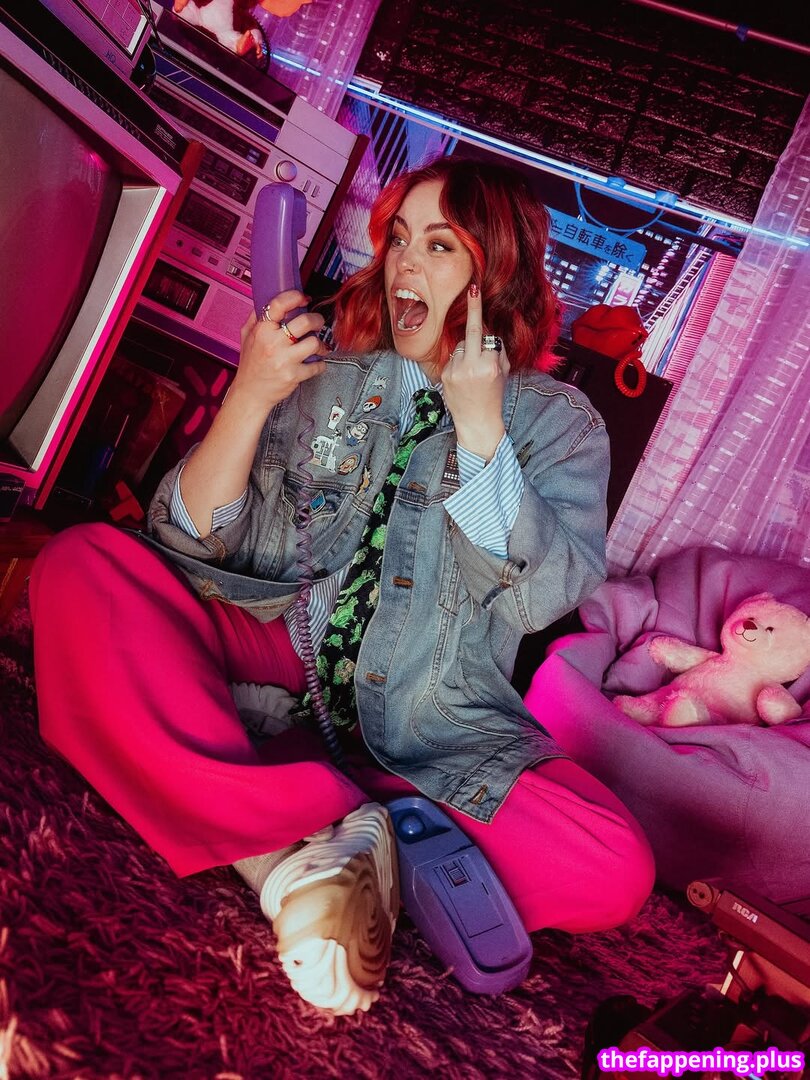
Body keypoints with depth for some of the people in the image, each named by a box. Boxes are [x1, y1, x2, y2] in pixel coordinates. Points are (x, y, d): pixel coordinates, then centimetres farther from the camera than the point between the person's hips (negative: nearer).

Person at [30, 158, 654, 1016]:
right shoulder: (325, 372, 9)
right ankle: (323, 837, -27)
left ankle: (268, 835, -18)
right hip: (264, 647, 2)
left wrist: (478, 427, -14)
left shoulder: (556, 420, 6)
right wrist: (250, 399, -12)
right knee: (82, 564, -23)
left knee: (612, 872, -24)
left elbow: (543, 595, -9)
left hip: (423, 724, -1)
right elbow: (193, 543, 2)